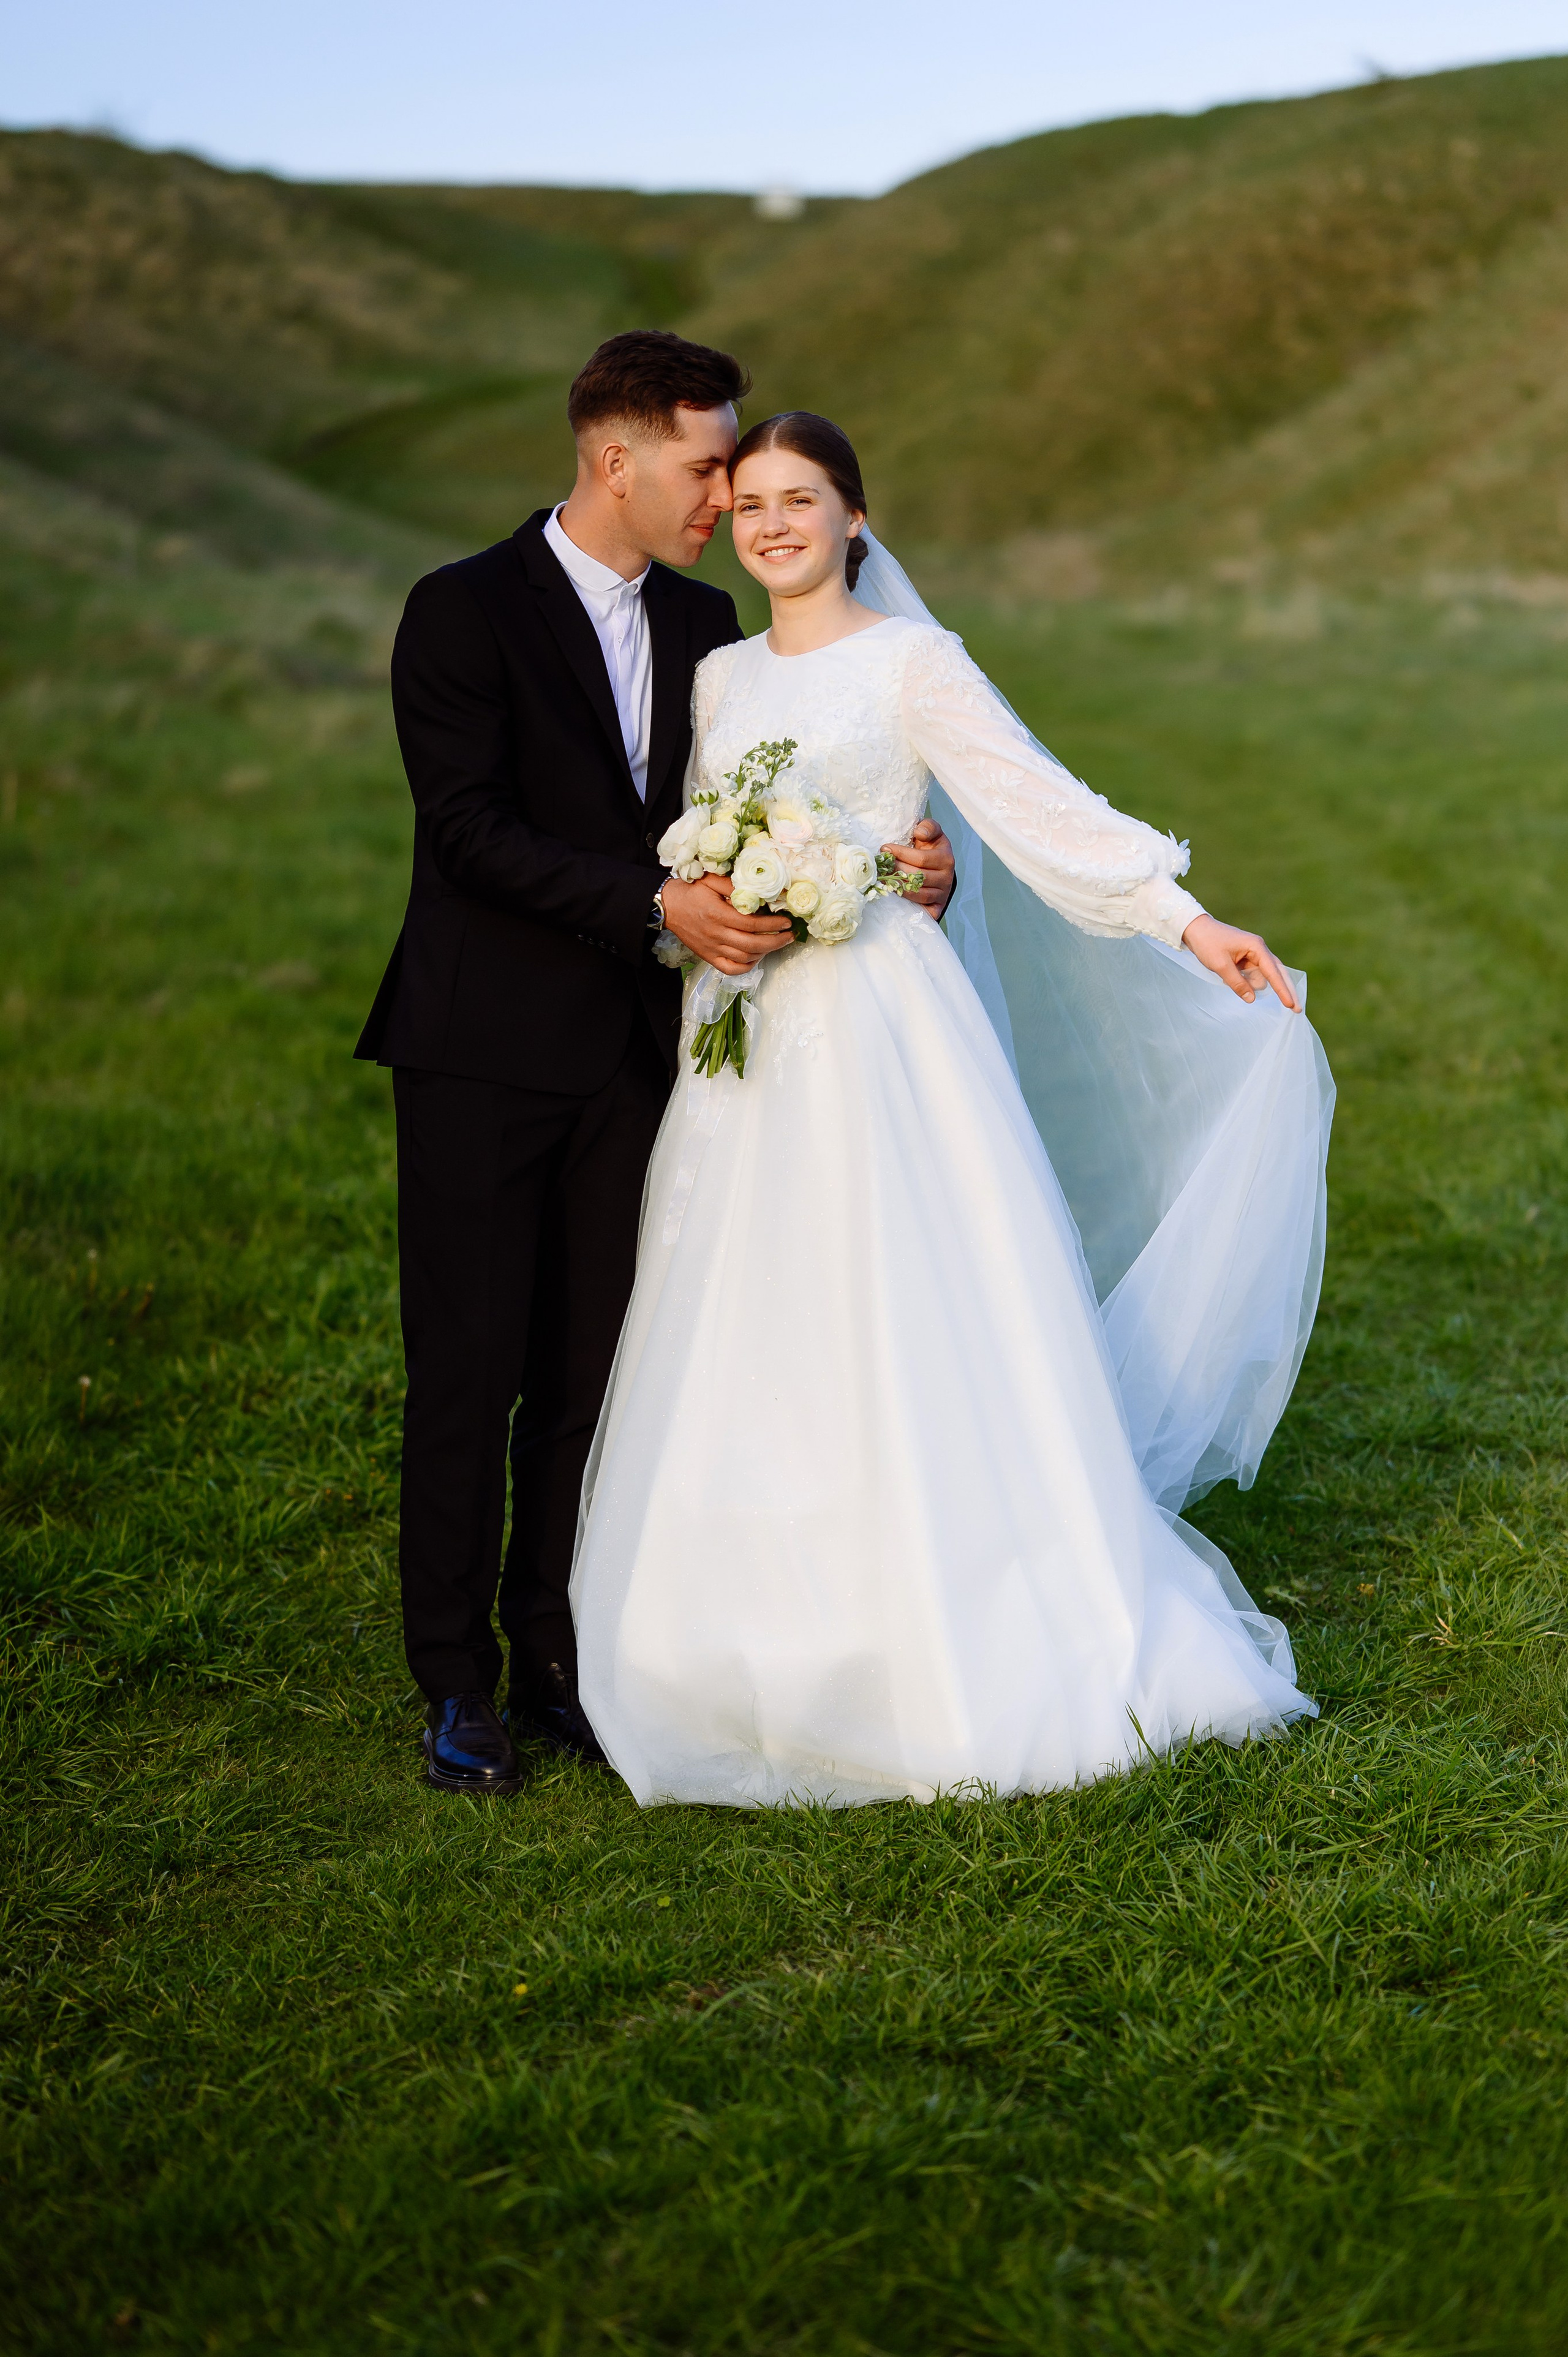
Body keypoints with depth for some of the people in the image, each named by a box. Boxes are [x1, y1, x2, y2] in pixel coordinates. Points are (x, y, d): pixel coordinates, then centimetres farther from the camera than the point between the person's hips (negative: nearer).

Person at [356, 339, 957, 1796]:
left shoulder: (703, 626, 12)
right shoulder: (463, 612, -7)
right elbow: (471, 829, -16)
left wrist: (893, 864, -5)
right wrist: (658, 905, -24)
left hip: (632, 1054, 5)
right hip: (484, 1057, -5)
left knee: (591, 1369, 8)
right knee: (469, 1370, 0)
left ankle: (557, 1659, 20)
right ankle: (457, 1681, 11)